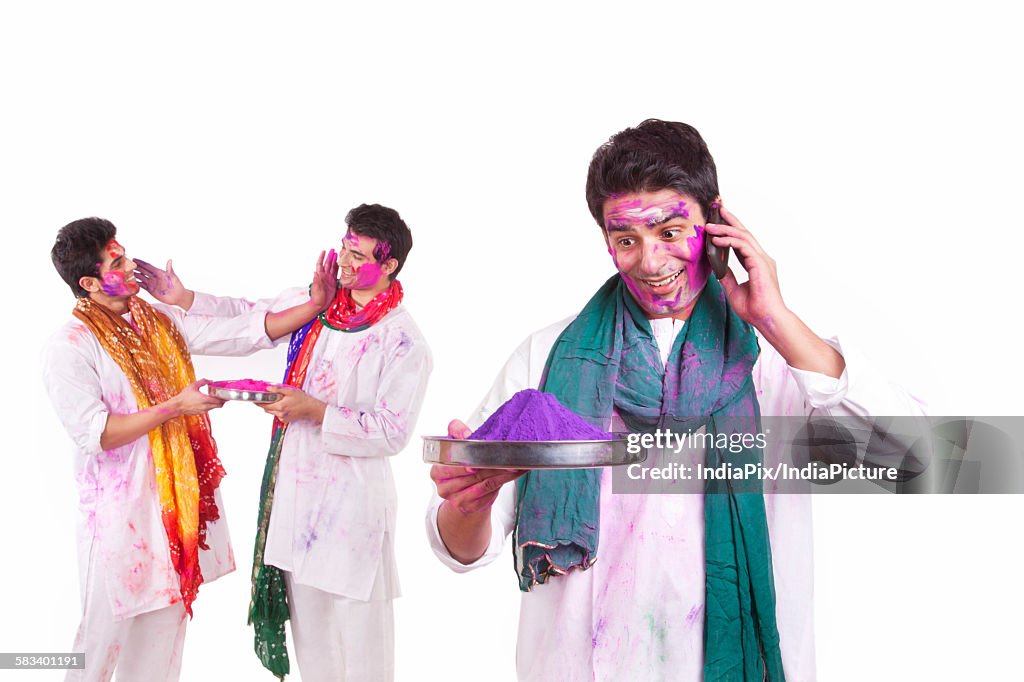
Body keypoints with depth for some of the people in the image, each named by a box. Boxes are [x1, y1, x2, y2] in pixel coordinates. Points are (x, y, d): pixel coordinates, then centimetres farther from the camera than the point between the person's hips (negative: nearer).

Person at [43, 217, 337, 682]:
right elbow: (94, 434, -19)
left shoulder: (158, 320, 7)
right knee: (108, 628, 2)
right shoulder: (68, 348, -11)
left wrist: (314, 306, -6)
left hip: (178, 497, 6)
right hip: (121, 507, -6)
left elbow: (244, 333, 2)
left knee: (167, 618, 15)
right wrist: (174, 407, -22)